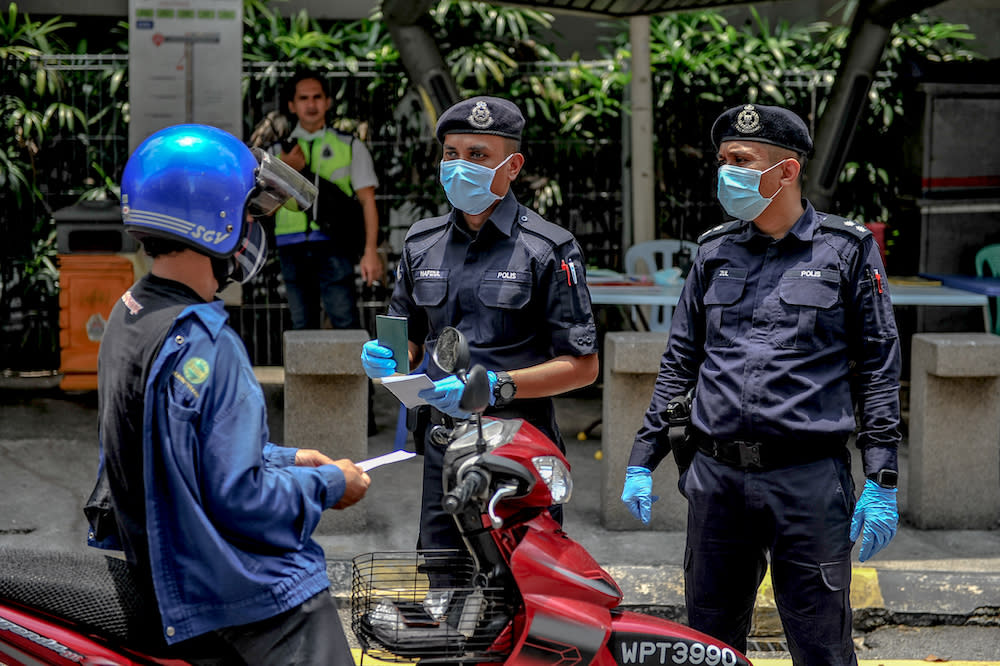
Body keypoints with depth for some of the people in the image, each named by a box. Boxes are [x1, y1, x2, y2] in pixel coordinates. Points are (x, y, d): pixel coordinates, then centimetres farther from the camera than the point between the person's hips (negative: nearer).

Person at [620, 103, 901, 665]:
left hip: (809, 477, -4)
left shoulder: (847, 249, 3)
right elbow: (680, 362, 18)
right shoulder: (716, 252, 13)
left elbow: (878, 368, 2)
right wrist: (643, 459, 13)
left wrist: (882, 482, -5)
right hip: (717, 476, 4)